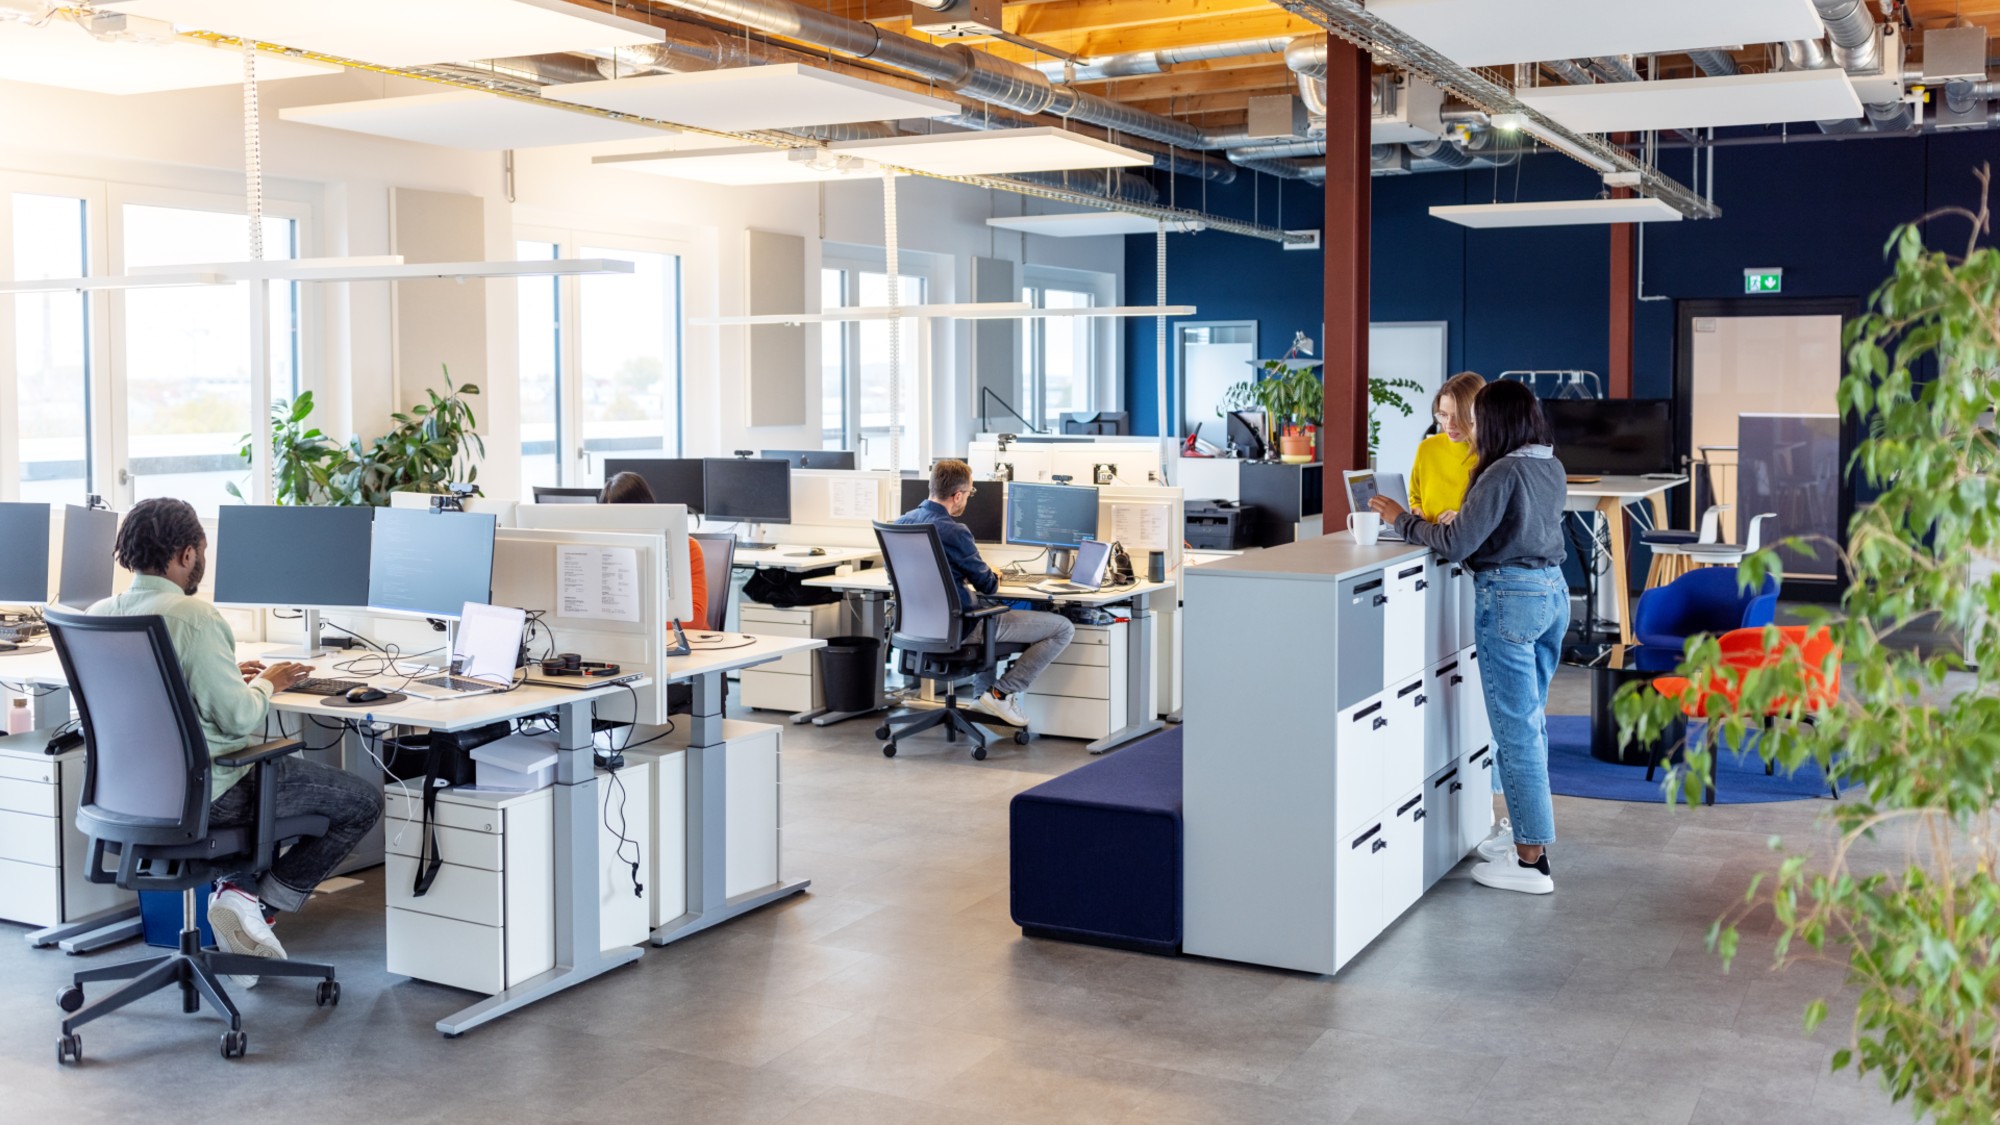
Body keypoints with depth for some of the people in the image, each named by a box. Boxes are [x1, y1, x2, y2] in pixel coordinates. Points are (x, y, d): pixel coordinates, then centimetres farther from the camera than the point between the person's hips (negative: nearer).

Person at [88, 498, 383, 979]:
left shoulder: (100, 614, 2)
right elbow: (238, 717, -21)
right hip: (205, 792, -9)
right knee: (363, 799, 3)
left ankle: (236, 887, 20)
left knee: (277, 766, 37)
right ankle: (262, 901, 1)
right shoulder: (194, 616, -22)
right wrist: (266, 684, -1)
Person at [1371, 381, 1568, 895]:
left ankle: (1531, 861, -1)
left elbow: (1457, 544, -20)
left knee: (1515, 731, -4)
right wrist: (1461, 520, 18)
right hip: (1553, 589, 9)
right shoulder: (1551, 468, 9)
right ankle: (1533, 819, 36)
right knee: (1531, 719, 22)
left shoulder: (1504, 473, -18)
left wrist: (1401, 519, -9)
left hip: (1510, 598, -9)